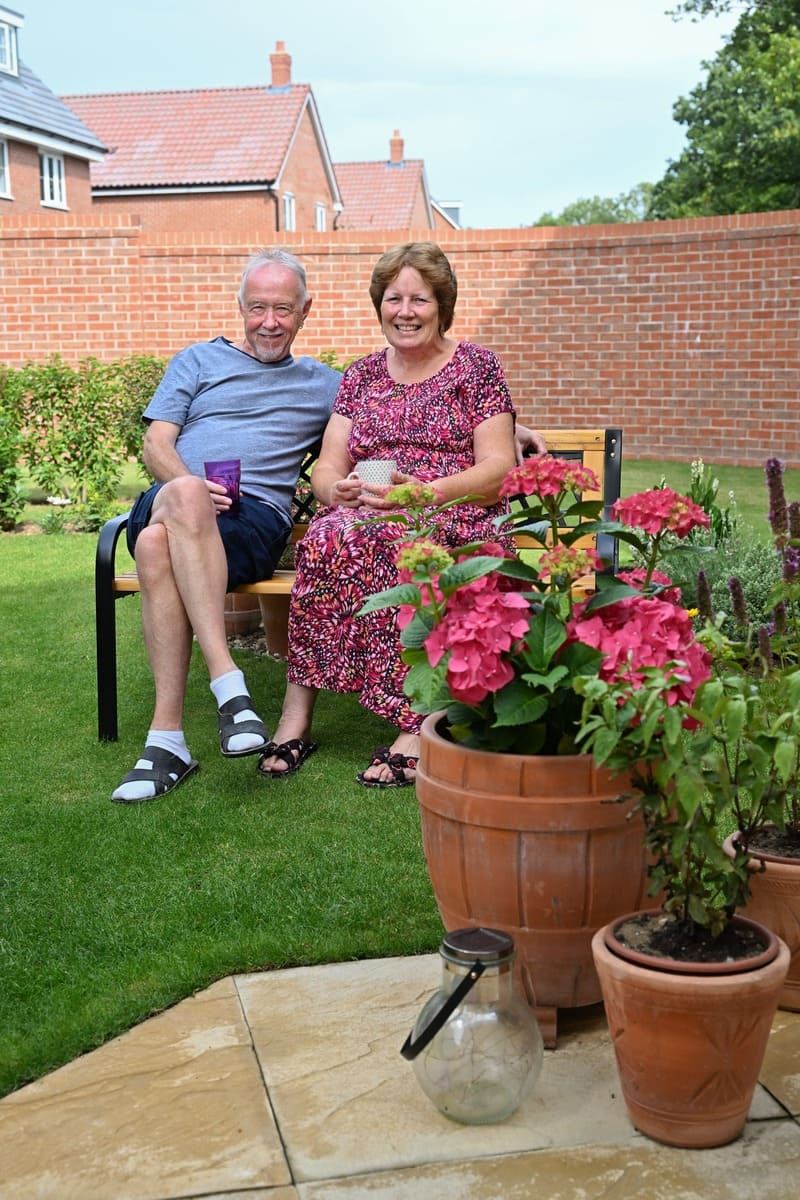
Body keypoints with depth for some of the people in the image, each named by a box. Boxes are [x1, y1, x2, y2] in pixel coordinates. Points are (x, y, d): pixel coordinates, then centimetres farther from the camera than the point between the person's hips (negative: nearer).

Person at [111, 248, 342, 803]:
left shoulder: (323, 384, 27)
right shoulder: (198, 361, 25)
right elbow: (156, 443, 13)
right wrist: (192, 487, -10)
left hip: (258, 515, -1)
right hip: (165, 501, 1)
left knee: (158, 545, -38)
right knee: (182, 495, -41)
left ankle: (167, 736, -41)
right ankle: (228, 683, -44)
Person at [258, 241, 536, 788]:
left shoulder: (476, 367, 9)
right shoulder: (362, 375, 20)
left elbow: (499, 470, -2)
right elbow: (327, 470, 13)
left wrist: (423, 493, -18)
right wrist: (342, 490, -12)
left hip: (456, 525, -3)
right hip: (366, 516, 3)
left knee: (376, 540, -36)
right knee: (329, 533, -32)